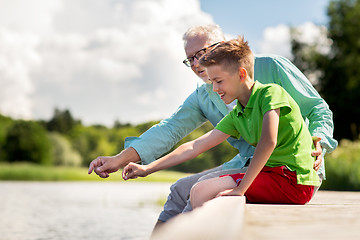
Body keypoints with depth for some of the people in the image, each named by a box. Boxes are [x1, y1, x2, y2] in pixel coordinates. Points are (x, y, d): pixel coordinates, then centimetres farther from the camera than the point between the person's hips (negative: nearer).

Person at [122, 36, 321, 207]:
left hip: (294, 179, -8)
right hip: (275, 174, 9)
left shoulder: (271, 92, -10)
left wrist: (240, 189, -25)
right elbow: (194, 147, 13)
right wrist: (148, 169, 11)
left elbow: (269, 141, -25)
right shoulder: (237, 116, 13)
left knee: (201, 192, -14)